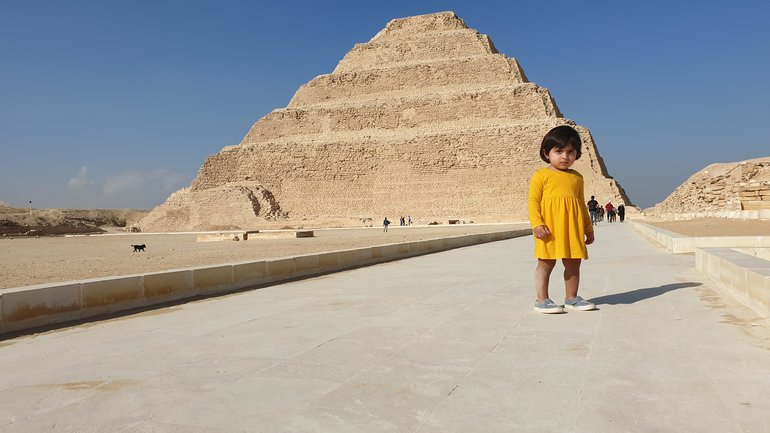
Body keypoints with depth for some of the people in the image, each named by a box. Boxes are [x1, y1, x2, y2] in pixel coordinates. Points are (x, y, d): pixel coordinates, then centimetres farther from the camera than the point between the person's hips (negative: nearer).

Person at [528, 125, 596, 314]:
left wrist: (588, 228, 21)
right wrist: (537, 224, -18)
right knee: (546, 263, -1)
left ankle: (571, 298, 22)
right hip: (550, 229, -6)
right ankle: (542, 300, 7)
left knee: (573, 263, 10)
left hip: (573, 229, 6)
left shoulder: (577, 177, 15)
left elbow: (581, 204, 22)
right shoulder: (541, 175, -2)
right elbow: (533, 201, -6)